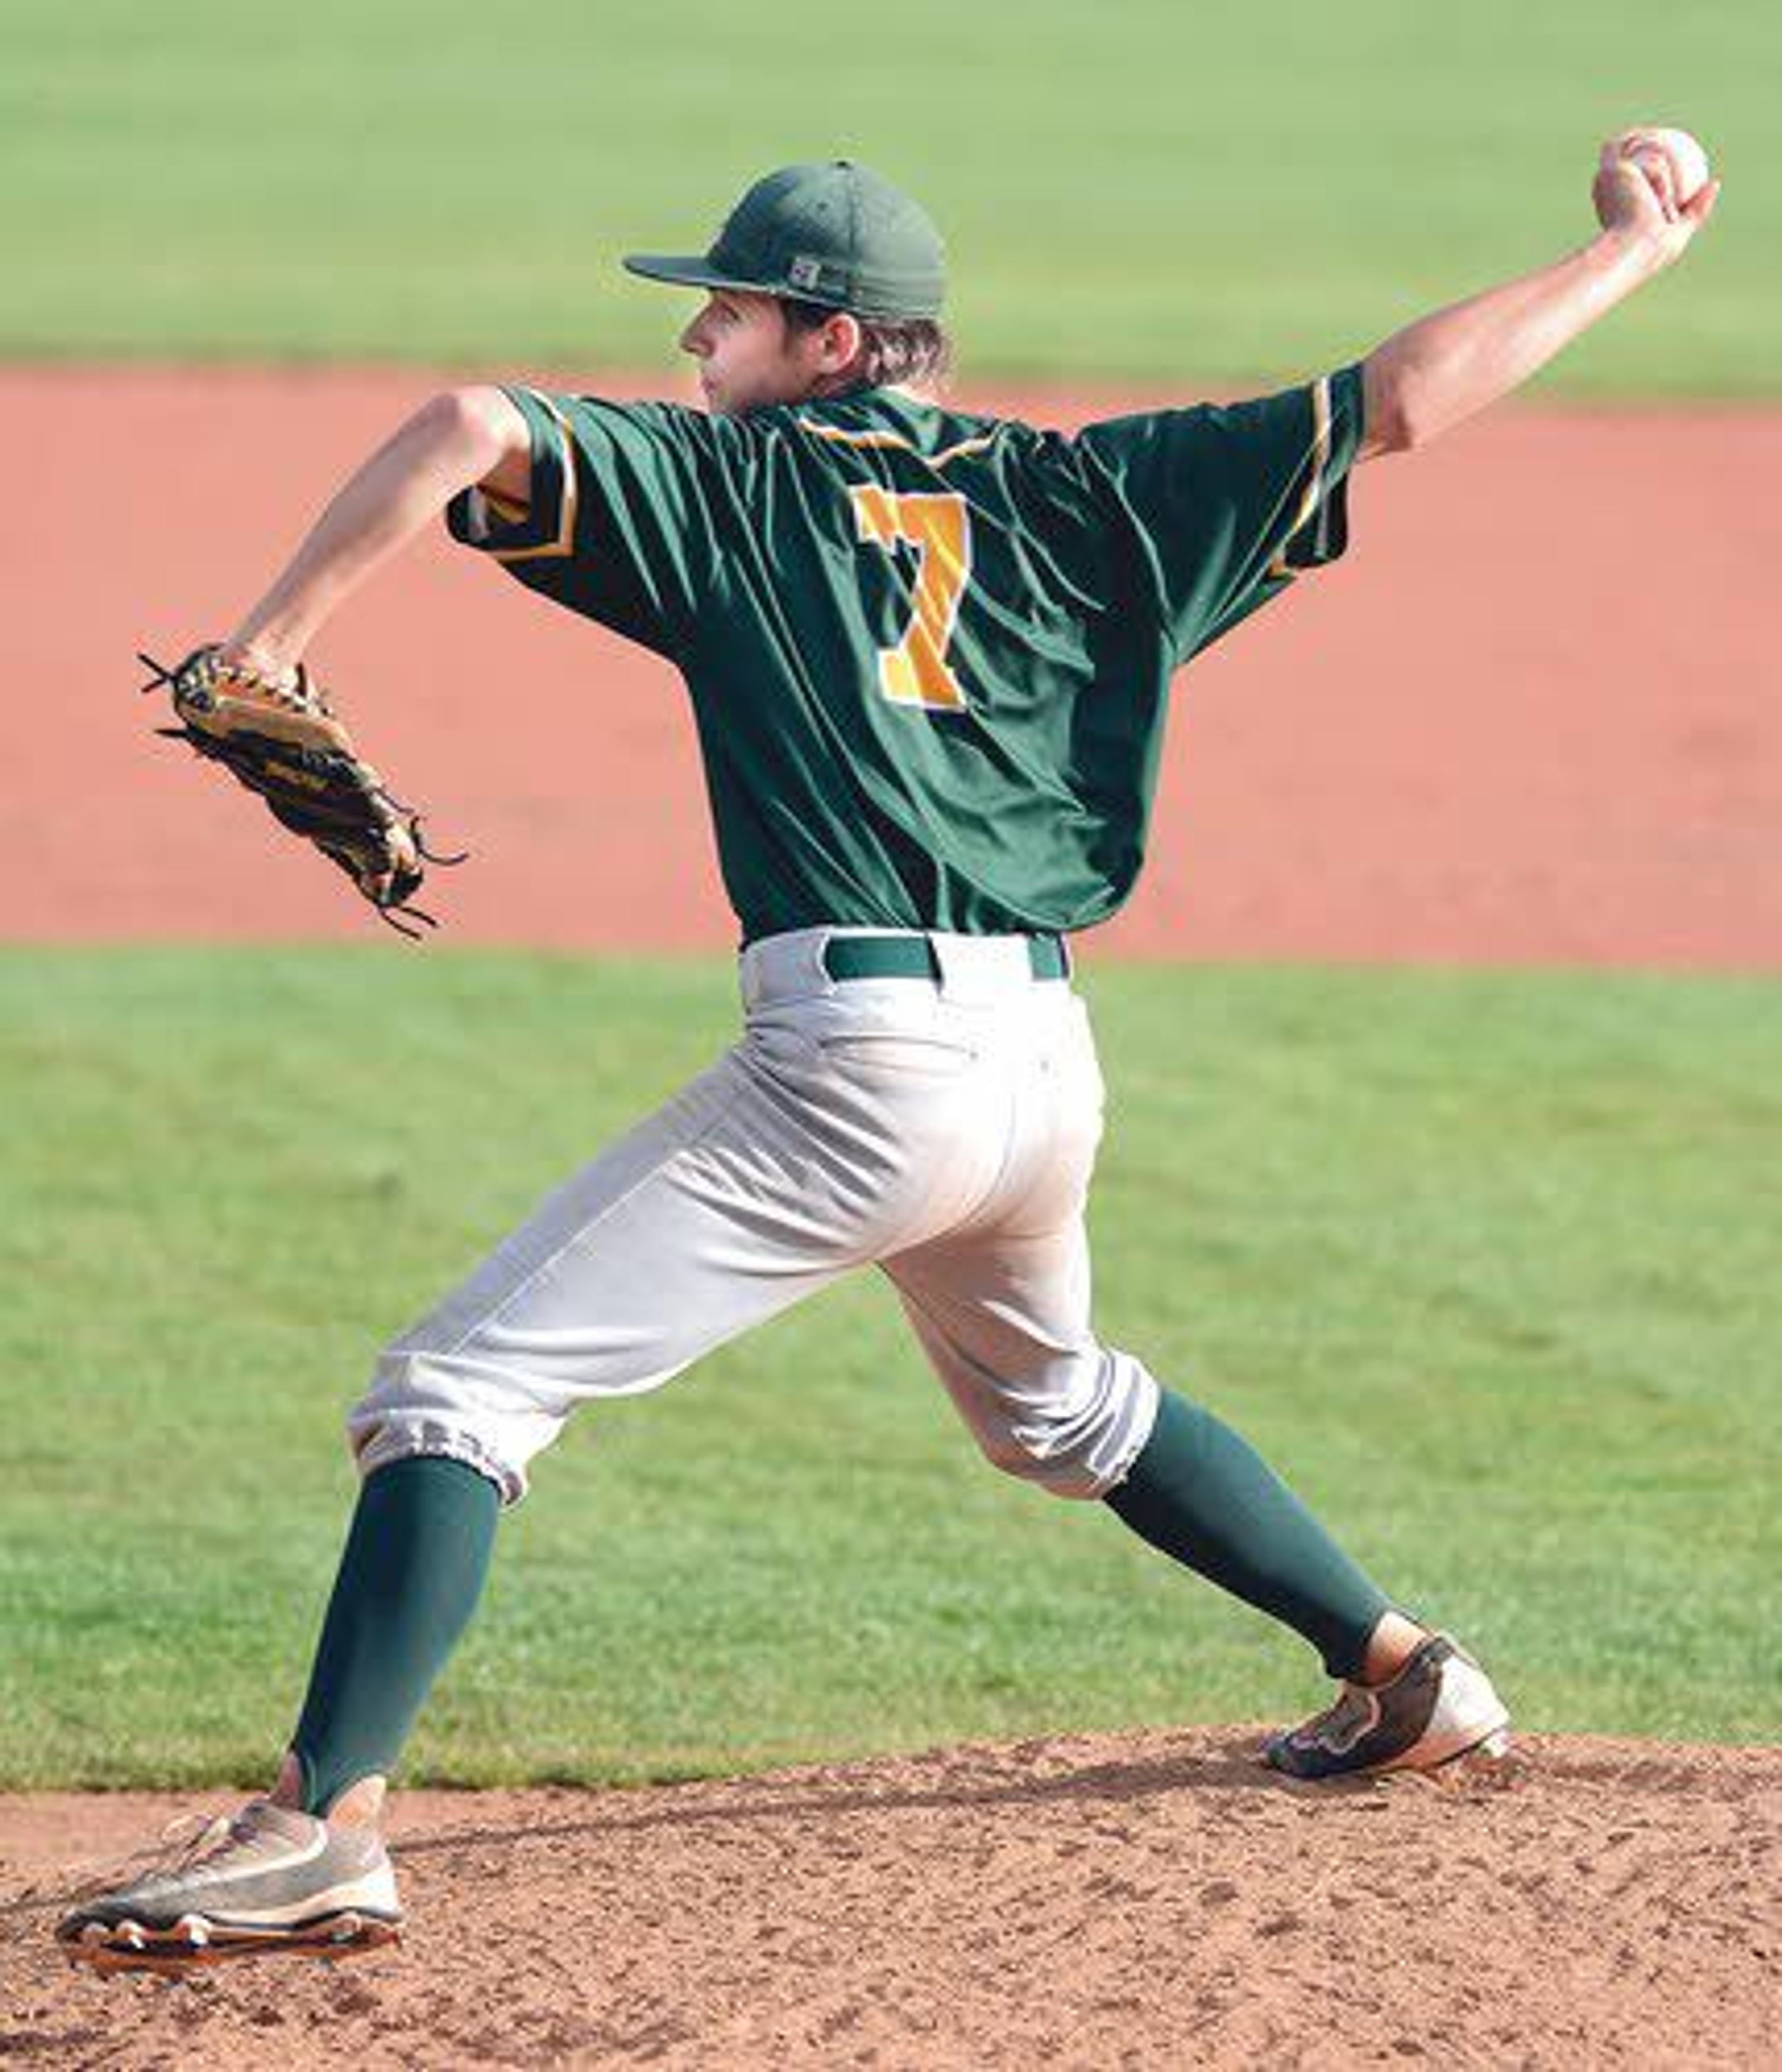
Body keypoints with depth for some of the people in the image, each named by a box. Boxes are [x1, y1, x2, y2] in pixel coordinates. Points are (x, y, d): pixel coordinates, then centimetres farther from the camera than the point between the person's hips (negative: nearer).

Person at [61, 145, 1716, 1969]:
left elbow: (472, 430, -13)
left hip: (859, 1060, -6)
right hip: (1049, 1065, 6)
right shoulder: (1070, 499, 15)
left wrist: (273, 640, -10)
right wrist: (1629, 253, 23)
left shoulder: (729, 481, 5)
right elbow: (1394, 403, 13)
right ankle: (1403, 1675, 40)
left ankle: (325, 1827, -22)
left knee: (459, 1386, -6)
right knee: (1051, 1403, 36)